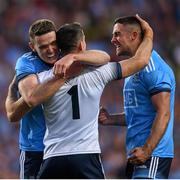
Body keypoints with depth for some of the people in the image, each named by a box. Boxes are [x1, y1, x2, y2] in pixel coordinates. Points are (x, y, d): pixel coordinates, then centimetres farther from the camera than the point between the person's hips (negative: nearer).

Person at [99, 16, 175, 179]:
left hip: (152, 155, -10)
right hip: (137, 153, 10)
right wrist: (111, 119, 10)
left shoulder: (152, 67, -13)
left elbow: (163, 113, -19)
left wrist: (147, 150, -24)